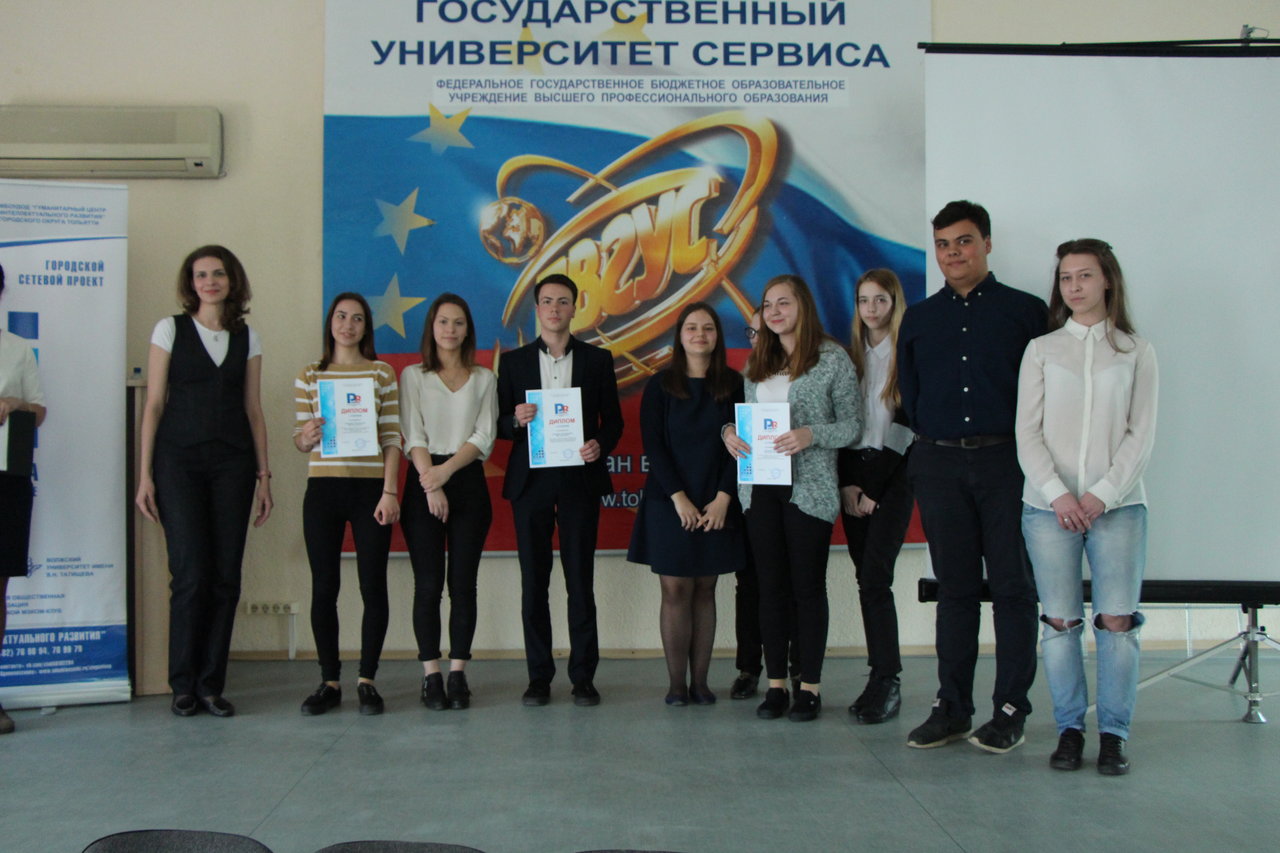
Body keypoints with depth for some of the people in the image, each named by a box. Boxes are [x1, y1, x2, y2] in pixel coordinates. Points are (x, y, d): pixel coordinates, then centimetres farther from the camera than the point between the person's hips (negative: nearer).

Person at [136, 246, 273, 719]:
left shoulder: (247, 337, 12)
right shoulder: (170, 329, 5)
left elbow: (254, 410, 12)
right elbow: (154, 404, 2)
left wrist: (264, 476, 7)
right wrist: (144, 474, -4)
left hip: (232, 464, 2)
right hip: (179, 460, -2)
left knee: (226, 576, 0)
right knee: (191, 574, -7)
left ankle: (211, 685, 11)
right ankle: (183, 685, 8)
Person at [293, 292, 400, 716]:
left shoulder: (382, 373, 6)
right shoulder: (309, 376, 10)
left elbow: (392, 438, 1)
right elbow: (300, 439, 11)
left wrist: (389, 491, -8)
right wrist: (305, 438, -13)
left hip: (370, 488, -1)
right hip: (322, 489, 1)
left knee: (373, 585, -1)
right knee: (324, 586, 3)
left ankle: (366, 680, 10)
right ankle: (329, 682, 13)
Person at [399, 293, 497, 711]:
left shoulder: (484, 379, 12)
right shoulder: (413, 376, 9)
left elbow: (484, 437, 2)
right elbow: (413, 436, 0)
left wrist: (448, 470, -12)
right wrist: (431, 485, -12)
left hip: (469, 484, 1)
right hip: (424, 483, -1)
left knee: (463, 582, -1)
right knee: (428, 583, -3)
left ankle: (458, 674, 5)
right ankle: (431, 676, 2)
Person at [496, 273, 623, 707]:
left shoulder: (597, 359, 8)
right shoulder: (514, 361, 10)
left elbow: (613, 420, 8)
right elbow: (499, 425, 9)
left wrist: (600, 444, -12)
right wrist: (516, 419, -13)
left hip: (579, 479, -1)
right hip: (530, 480, 1)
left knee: (580, 580, 0)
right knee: (533, 581, 4)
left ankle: (583, 676, 9)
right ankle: (539, 676, 12)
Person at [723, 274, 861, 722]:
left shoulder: (832, 358, -1)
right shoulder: (756, 362, 14)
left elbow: (852, 425, -4)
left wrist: (810, 435, -19)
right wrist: (729, 431, -4)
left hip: (809, 489, -4)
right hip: (760, 487, 5)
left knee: (808, 586, 2)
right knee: (771, 587, 7)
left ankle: (810, 686, 11)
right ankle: (776, 683, 15)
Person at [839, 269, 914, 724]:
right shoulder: (851, 355, 13)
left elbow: (911, 423, -8)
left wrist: (876, 491, -10)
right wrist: (848, 484, -2)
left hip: (892, 474, -5)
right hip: (853, 477, 5)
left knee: (874, 578, -13)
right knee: (867, 580, 5)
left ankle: (887, 682, -7)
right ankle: (882, 682, 10)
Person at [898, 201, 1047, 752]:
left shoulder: (1026, 311, 4)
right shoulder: (918, 319, 13)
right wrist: (934, 444, 10)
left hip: (1006, 462, -2)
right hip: (939, 465, 3)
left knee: (1012, 585, 0)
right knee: (954, 587, 7)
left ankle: (1011, 710, 8)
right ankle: (951, 707, 13)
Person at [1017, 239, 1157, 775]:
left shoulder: (1136, 352, 9)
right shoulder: (1041, 350, 10)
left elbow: (1141, 434, 3)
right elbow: (1028, 433, 3)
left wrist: (1103, 494, -9)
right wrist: (1058, 494, -9)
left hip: (1117, 505, 0)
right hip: (1048, 505, 1)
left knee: (1117, 621, -4)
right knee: (1060, 622, 2)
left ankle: (1113, 735, 9)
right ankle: (1069, 729, 13)